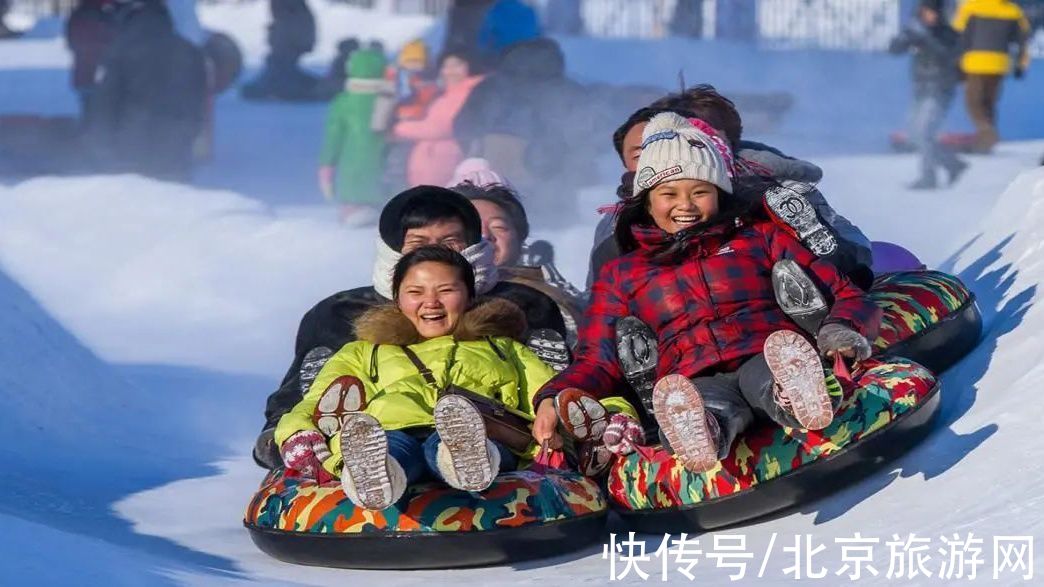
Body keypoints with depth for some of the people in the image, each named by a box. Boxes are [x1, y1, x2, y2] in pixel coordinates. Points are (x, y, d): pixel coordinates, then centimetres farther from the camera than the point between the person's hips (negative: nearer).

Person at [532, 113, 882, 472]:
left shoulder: (759, 237, 29)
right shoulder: (620, 275, 32)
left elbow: (844, 294, 21)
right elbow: (597, 362, 23)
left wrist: (842, 330, -5)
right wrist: (554, 398, -1)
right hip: (695, 384, 0)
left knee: (762, 376, -39)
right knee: (711, 403, -40)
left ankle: (793, 399, -70)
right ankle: (704, 432, -71)